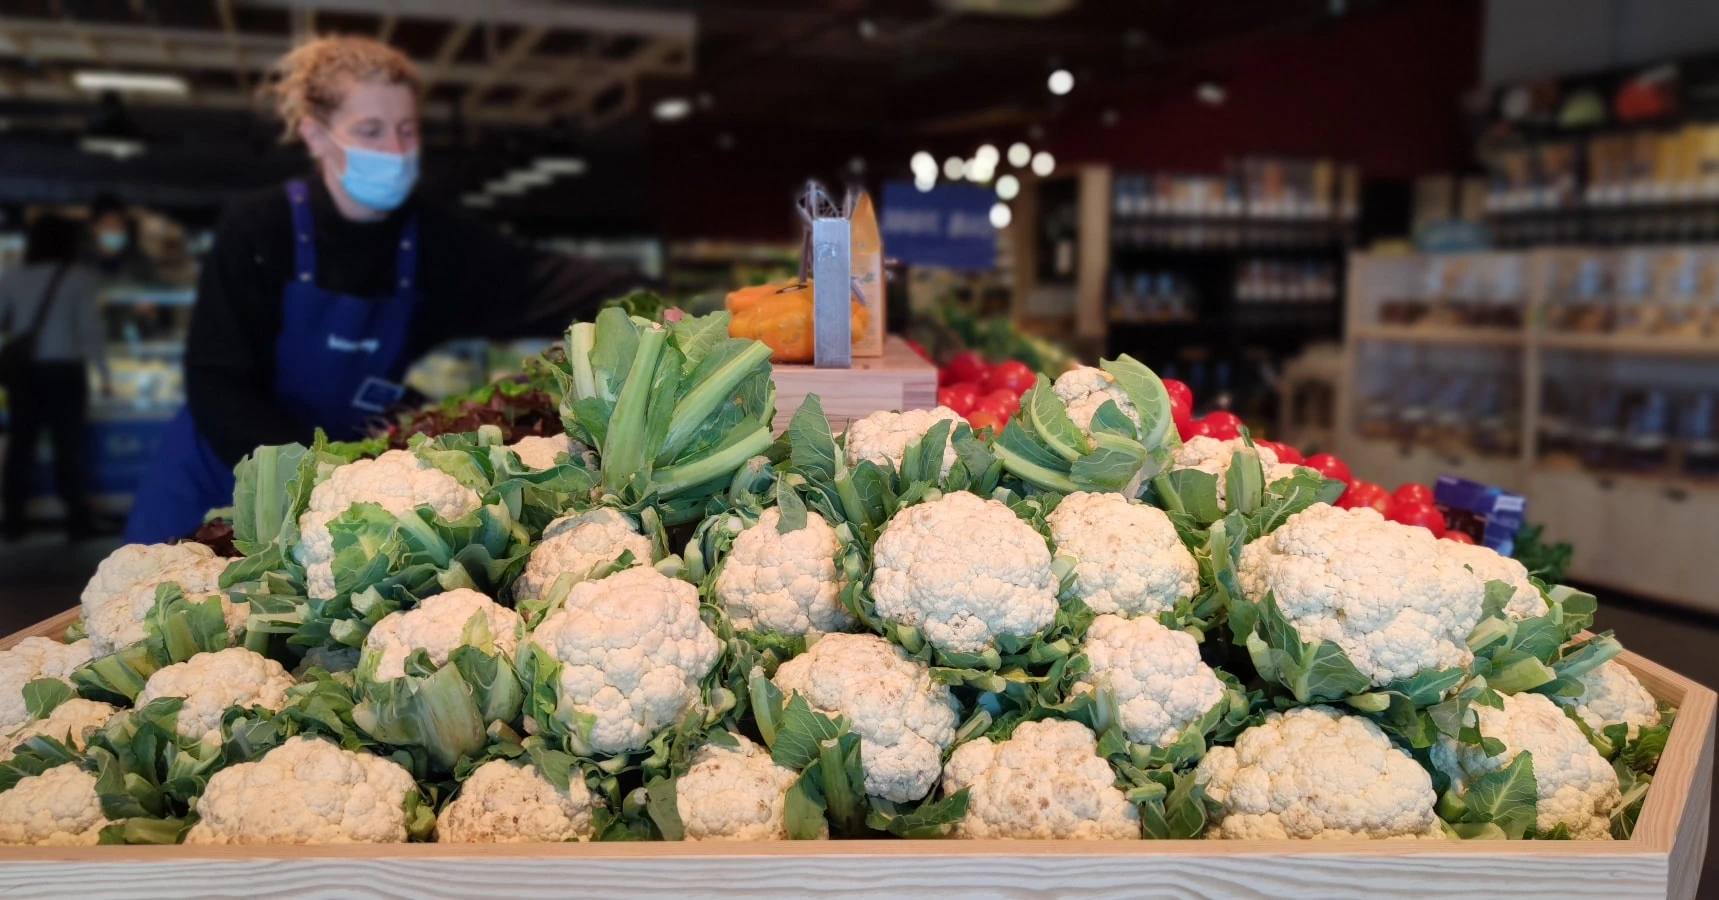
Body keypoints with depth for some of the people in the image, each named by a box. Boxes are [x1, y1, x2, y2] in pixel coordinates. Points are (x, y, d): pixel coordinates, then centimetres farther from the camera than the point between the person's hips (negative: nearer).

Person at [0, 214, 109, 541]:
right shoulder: (81, 277, -6)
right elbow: (90, 329, -11)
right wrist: (103, 371, -5)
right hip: (64, 369, -3)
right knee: (68, 444, 2)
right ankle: (75, 518, 3)